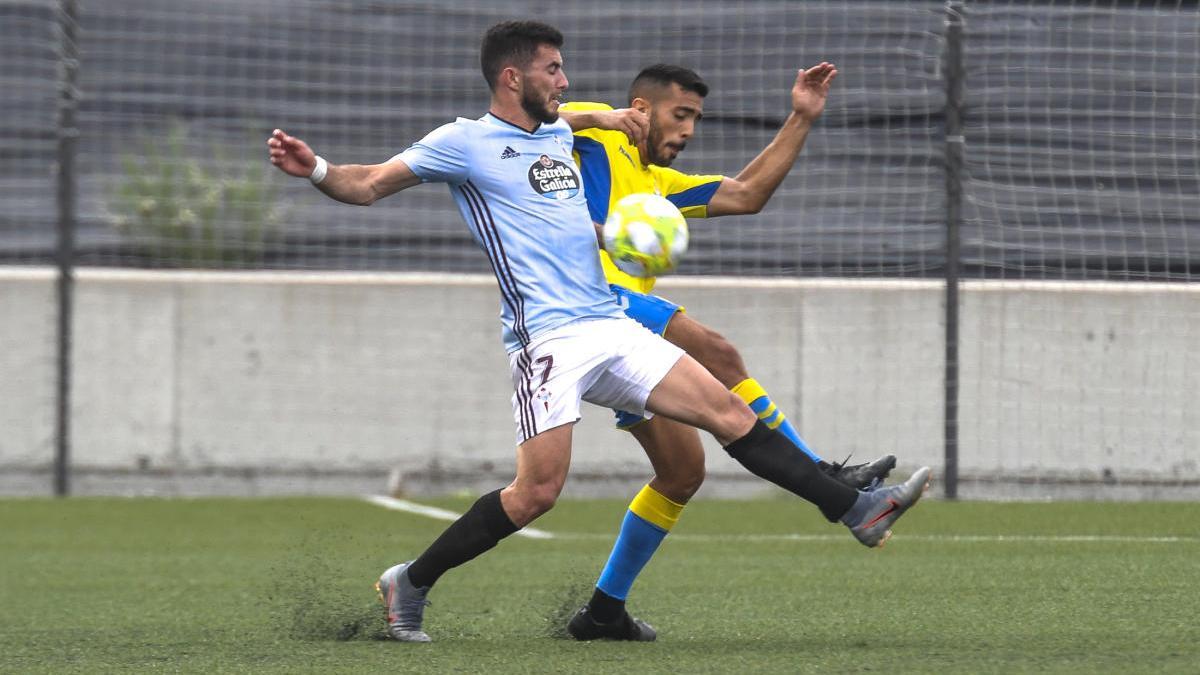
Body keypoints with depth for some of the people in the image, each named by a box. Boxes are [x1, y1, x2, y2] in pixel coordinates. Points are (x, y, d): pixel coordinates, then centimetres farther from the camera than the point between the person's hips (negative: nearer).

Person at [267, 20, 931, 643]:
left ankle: (857, 509, 5)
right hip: (549, 338, -7)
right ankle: (410, 584, -1)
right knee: (538, 490, -15)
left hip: (611, 327, 7)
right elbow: (369, 185, -5)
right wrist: (314, 168, -23)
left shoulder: (561, 134, 20)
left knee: (728, 412, 2)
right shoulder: (466, 142, -2)